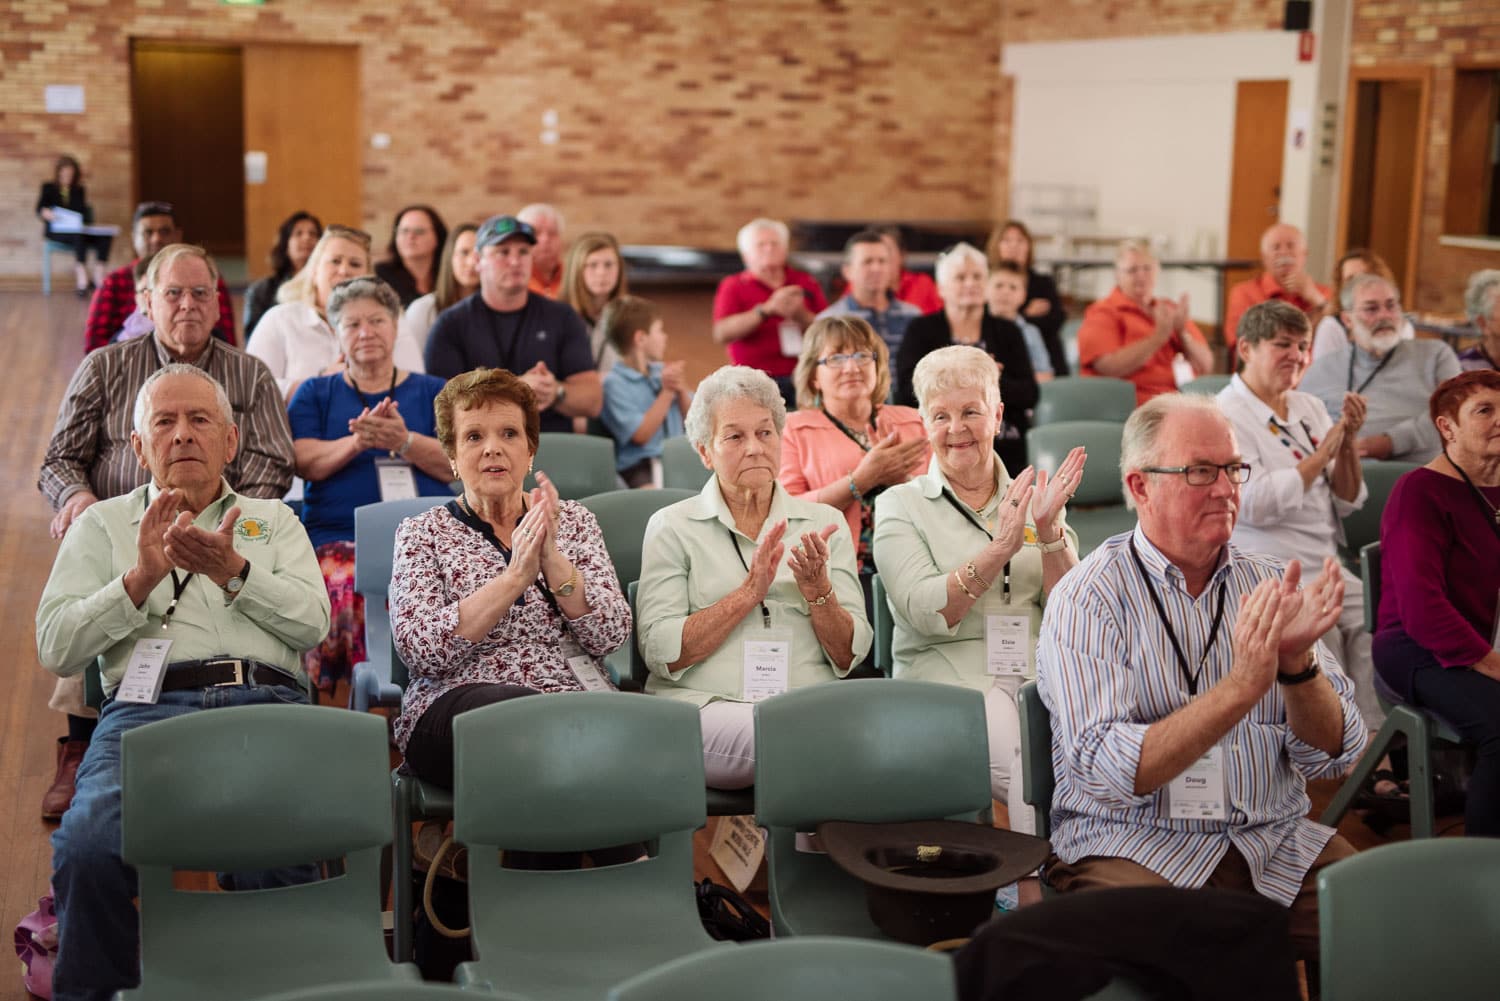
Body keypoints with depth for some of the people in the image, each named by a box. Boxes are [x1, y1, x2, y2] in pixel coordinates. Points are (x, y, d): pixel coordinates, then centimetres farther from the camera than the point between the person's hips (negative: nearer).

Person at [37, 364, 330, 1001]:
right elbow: (55, 649, 12)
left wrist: (233, 571, -3)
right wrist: (142, 577, -2)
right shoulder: (103, 525, 25)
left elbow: (313, 621, 12)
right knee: (91, 847, -33)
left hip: (267, 703, 0)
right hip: (147, 706, 0)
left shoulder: (272, 519, 29)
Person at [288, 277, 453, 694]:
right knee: (353, 587, -35)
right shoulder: (315, 393, 22)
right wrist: (357, 441, -13)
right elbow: (304, 462, 5)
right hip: (337, 537, 0)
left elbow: (455, 465, 7)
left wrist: (404, 441, -11)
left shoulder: (432, 392, 21)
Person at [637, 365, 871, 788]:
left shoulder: (824, 522, 16)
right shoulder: (672, 527, 9)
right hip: (706, 706, -2)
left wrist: (818, 590, -8)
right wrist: (749, 591, -10)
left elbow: (850, 657, 10)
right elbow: (661, 654, -3)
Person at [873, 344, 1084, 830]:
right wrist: (999, 549, -18)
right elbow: (925, 614, -8)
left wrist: (1049, 531, -8)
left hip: (1041, 671, 3)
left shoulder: (1032, 496, 17)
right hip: (950, 672, -3)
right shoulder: (900, 506, 8)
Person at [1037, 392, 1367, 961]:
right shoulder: (1087, 599, -5)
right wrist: (1242, 686, -24)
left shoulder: (1267, 586, 9)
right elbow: (1108, 773, -17)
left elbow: (1334, 758, 5)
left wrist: (1297, 663, -15)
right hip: (1136, 846, -4)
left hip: (1278, 846, 5)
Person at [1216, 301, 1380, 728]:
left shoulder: (1310, 408, 17)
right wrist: (1322, 454, -9)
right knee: (1321, 633, -30)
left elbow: (1347, 502, 16)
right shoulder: (1225, 416, -4)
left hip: (1326, 567, 7)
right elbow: (1255, 504, -18)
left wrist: (1348, 441, -1)